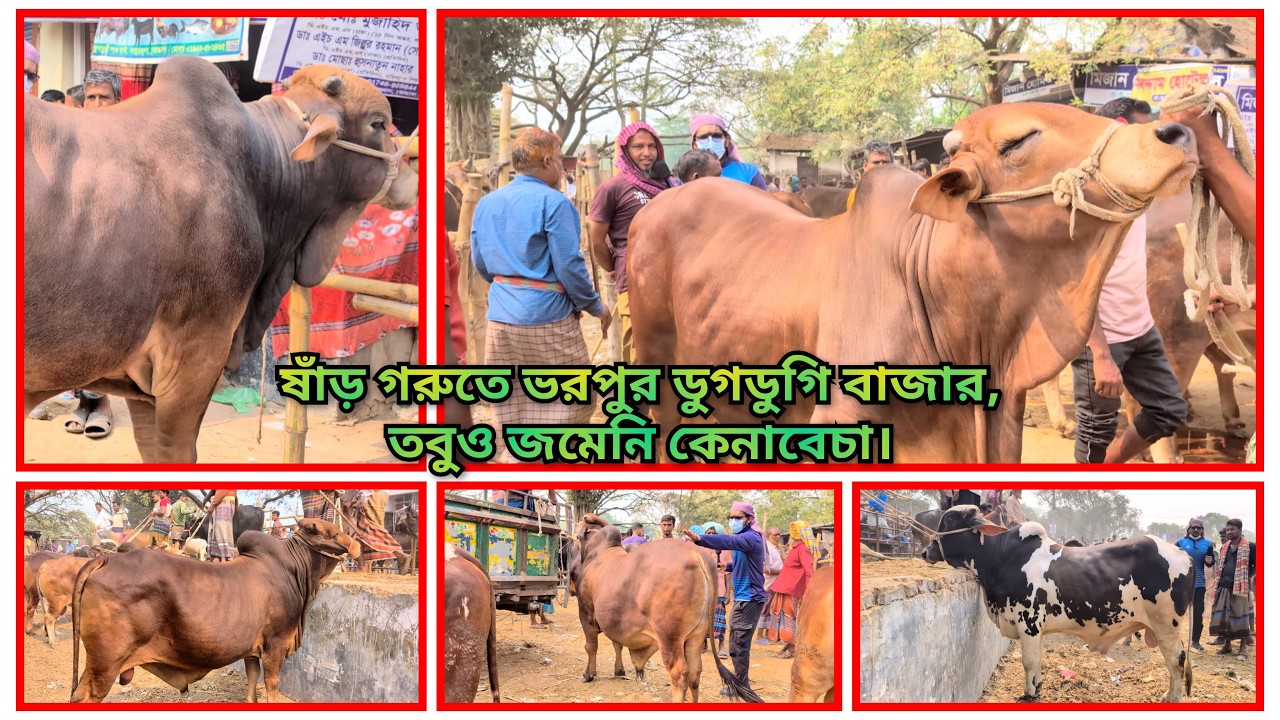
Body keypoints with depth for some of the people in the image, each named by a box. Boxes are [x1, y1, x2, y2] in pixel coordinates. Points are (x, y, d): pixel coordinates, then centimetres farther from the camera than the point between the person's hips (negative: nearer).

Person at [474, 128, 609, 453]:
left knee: (512, 404, 14)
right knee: (572, 397, 3)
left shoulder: (487, 203, 8)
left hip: (500, 315, 7)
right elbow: (569, 265, -14)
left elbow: (480, 263, 15)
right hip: (546, 316, -7)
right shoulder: (552, 202, -13)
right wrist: (595, 306, -1)